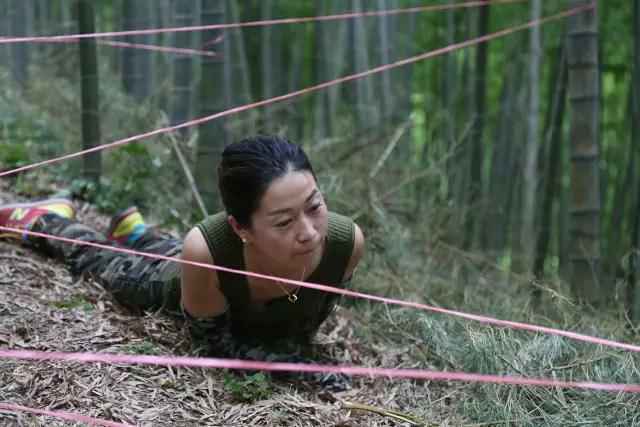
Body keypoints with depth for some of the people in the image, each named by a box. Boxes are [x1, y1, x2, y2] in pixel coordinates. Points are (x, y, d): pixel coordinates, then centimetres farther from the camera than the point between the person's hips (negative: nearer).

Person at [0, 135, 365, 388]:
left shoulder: (346, 242, -42)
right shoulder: (206, 250, -50)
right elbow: (216, 343, -31)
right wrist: (292, 364, -41)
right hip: (182, 276, -3)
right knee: (110, 266, 30)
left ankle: (133, 229, 69)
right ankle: (46, 219, 58)